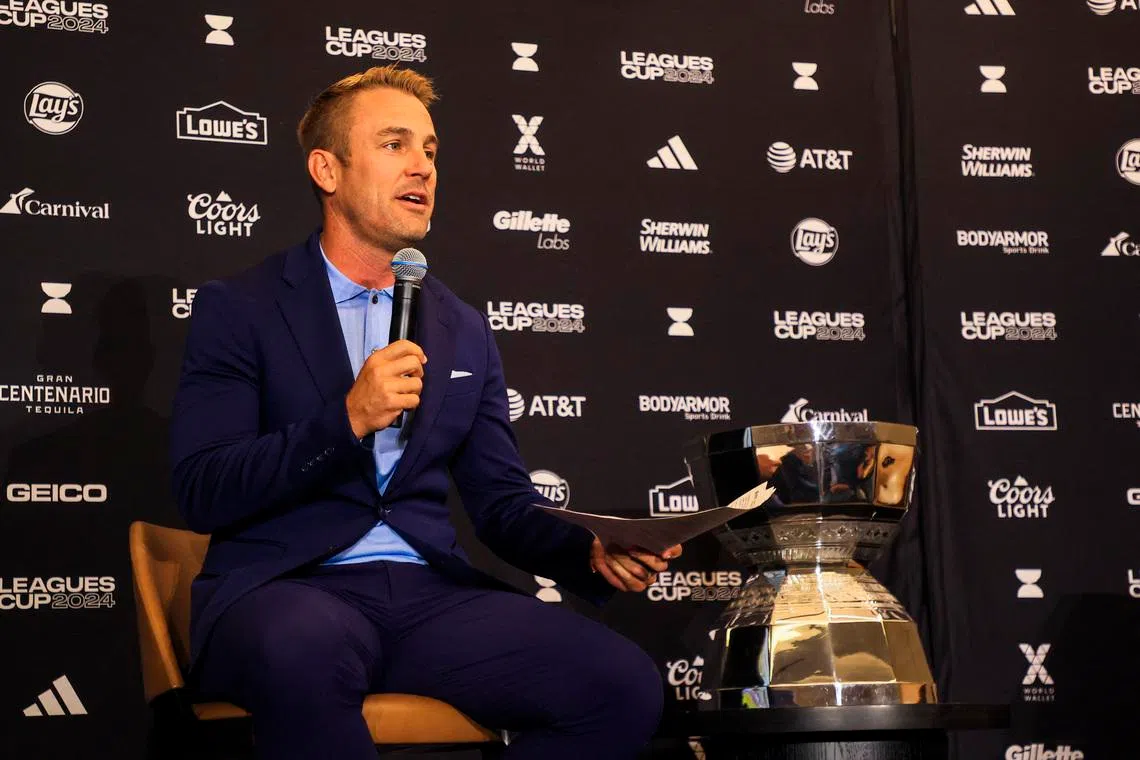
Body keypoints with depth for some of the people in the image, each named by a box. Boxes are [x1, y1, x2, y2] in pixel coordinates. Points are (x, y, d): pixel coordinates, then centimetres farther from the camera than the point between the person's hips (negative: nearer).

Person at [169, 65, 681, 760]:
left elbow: (503, 504, 16)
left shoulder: (464, 331, 18)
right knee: (303, 648, -41)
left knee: (627, 683, -21)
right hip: (286, 592, -4)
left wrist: (592, 549, -6)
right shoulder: (239, 309, 5)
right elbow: (201, 493, -4)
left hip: (431, 593, 4)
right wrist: (348, 419, -16)